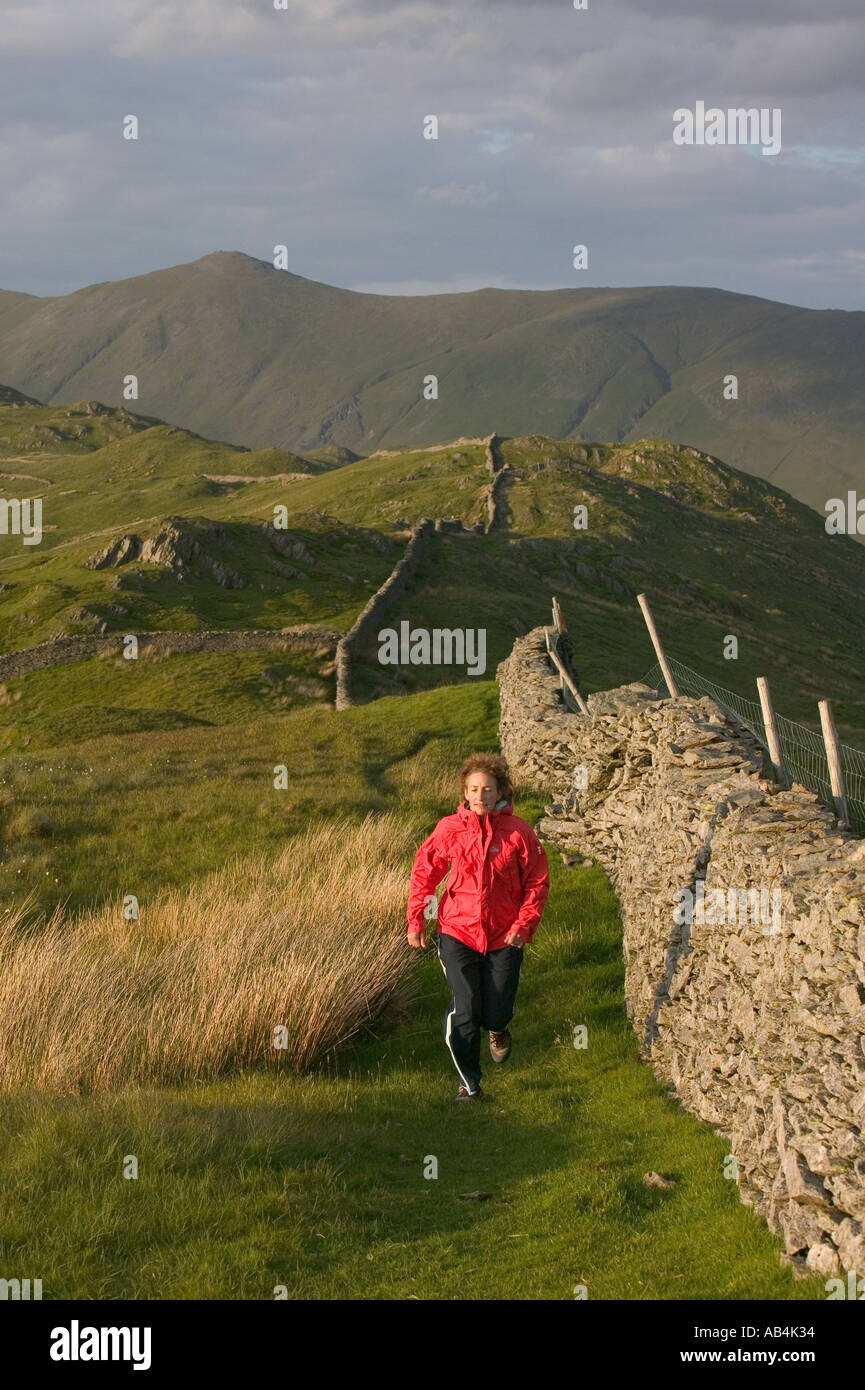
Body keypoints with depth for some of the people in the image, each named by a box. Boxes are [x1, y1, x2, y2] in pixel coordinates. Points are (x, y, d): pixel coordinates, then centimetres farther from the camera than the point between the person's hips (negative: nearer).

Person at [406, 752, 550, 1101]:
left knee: (495, 1015, 4)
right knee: (464, 1012, -8)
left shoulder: (519, 833, -6)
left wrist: (524, 925, -10)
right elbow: (424, 871, 5)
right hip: (457, 932, 0)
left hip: (504, 938, 0)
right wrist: (415, 920, 0)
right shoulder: (449, 829, -4)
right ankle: (469, 1082, 14)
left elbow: (538, 882, 1)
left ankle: (499, 1028, 44)